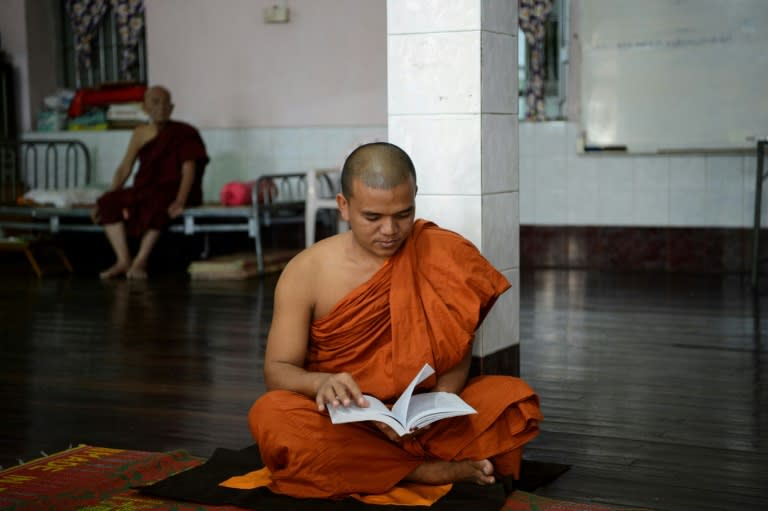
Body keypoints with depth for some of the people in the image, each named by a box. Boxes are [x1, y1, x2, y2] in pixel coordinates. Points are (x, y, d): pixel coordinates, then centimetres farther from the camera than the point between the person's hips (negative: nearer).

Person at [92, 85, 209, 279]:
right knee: (108, 203, -19)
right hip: (144, 190, 5)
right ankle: (123, 261, -22)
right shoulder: (140, 133, 12)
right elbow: (124, 169, 12)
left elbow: (189, 170, -14)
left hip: (172, 191, -5)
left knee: (157, 204, -39)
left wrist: (180, 201, -31)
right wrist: (107, 198, -1)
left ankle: (141, 262, -33)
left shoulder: (184, 133, -3)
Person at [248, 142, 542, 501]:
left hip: (425, 425, 0)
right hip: (343, 427, 1)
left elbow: (457, 351, -2)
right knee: (270, 414, -32)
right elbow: (277, 371, -4)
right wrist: (321, 383, -28)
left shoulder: (442, 256, -3)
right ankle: (434, 472, -25)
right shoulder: (306, 273, -4)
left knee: (513, 397, -23)